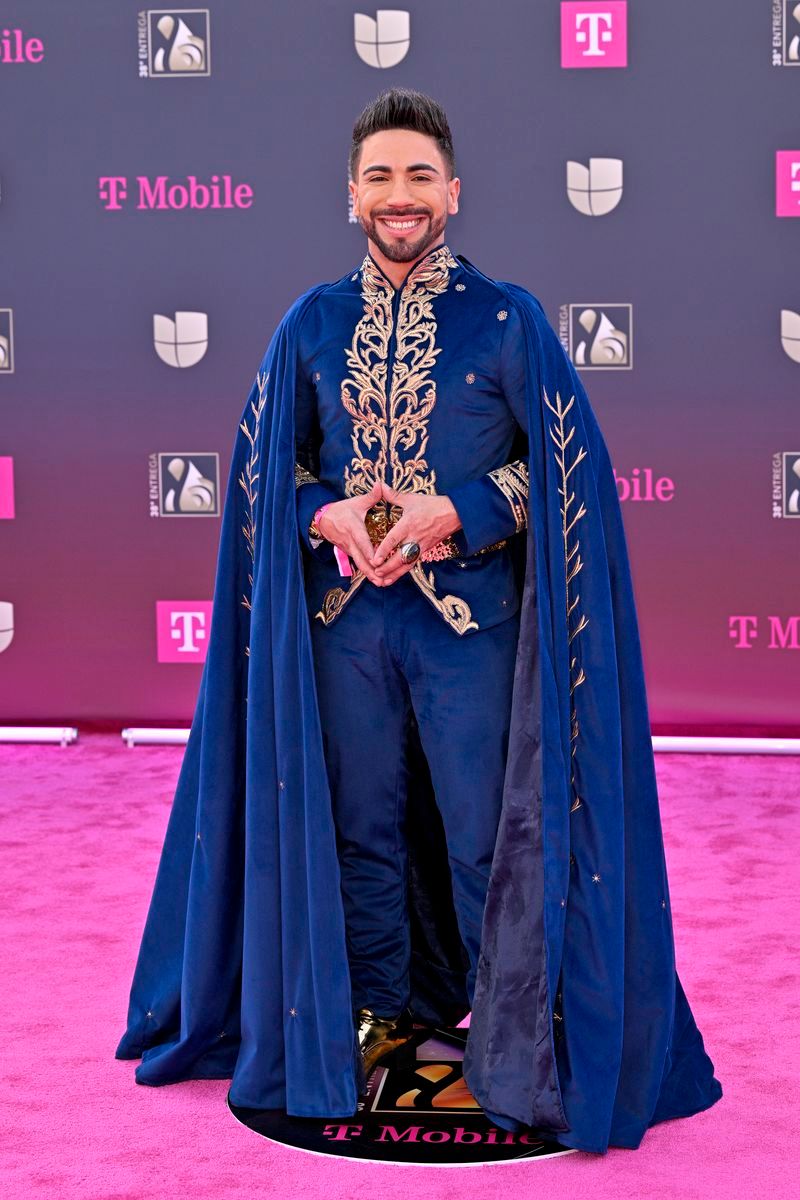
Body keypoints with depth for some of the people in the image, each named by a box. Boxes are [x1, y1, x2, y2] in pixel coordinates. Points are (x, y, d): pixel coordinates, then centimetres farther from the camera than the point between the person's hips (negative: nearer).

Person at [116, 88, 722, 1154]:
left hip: (472, 620, -2)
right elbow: (266, 466, 12)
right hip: (346, 617, 3)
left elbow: (565, 463, -2)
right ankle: (383, 1014, 27)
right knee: (361, 826, 10)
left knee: (490, 832, 1)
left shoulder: (508, 319, 0)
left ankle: (512, 1041, 17)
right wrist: (329, 516, -8)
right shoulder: (312, 324, 8)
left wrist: (455, 514, -14)